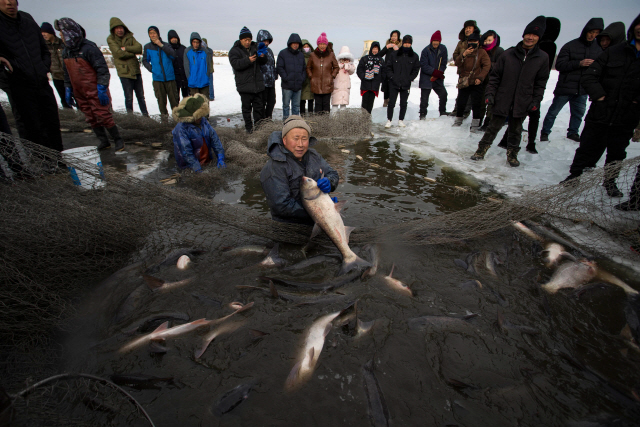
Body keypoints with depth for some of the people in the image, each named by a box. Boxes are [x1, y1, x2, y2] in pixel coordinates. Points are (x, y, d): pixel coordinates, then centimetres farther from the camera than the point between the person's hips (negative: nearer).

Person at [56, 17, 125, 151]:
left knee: (103, 116, -7)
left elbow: (102, 70, -14)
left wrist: (102, 89, -17)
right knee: (91, 118, 7)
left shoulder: (88, 48, -13)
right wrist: (68, 90, 14)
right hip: (80, 94, 7)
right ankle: (104, 141, 16)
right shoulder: (66, 52, 11)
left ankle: (118, 140, 5)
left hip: (95, 91, -7)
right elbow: (67, 73, 19)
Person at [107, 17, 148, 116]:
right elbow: (119, 53, -13)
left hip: (136, 70, 4)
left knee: (141, 96, 11)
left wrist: (126, 48, -13)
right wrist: (133, 52, -4)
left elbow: (139, 48, -4)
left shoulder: (129, 37, 11)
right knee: (129, 97, -3)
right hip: (124, 72, -4)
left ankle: (146, 115, 21)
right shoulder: (111, 39, -1)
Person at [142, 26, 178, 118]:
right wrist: (151, 68, -2)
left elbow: (173, 55, -13)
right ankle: (164, 114, 12)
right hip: (157, 78, 1)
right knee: (161, 98, 1)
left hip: (170, 77, -1)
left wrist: (161, 45, -17)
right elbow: (145, 60, 16)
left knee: (173, 97, -1)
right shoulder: (147, 47, 9)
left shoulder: (166, 45, 6)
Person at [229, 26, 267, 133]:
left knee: (259, 106, 8)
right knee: (246, 107, 1)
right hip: (244, 85, -4)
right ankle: (249, 128, 11)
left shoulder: (255, 47, 14)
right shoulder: (234, 51, -1)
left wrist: (262, 56, -8)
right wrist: (248, 60, -29)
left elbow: (263, 62, 15)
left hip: (257, 83, 4)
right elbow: (235, 64, -16)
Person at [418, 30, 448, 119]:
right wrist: (434, 72, -18)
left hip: (438, 79, 3)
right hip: (426, 79, -3)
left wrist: (439, 73, -11)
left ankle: (443, 112, 10)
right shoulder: (426, 50, -7)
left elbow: (443, 63, 7)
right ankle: (423, 114, 14)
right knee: (424, 98, -1)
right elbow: (423, 65, -11)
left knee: (443, 94, -6)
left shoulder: (443, 49, 4)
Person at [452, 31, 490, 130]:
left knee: (476, 104, -6)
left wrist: (480, 77, -17)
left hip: (476, 83, -3)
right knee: (460, 103, 8)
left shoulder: (482, 52, 2)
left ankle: (475, 124, 0)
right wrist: (463, 55, -22)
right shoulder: (464, 53, 11)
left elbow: (486, 66, -6)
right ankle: (458, 120, 27)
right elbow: (457, 63, -6)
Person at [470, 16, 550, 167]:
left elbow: (541, 83, 7)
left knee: (516, 130, 13)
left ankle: (512, 154, 28)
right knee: (493, 127, 5)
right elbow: (495, 76, 1)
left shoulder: (543, 58, 3)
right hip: (501, 101, -2)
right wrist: (489, 93, -7)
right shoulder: (508, 54, -3)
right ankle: (481, 150, 19)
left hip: (522, 103, 2)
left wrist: (536, 101, 0)